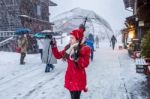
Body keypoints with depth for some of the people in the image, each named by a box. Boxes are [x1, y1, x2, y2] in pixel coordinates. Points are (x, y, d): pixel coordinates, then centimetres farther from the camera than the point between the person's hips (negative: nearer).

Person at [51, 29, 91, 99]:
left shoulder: (84, 49, -12)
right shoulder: (68, 48, 5)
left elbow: (85, 64, -18)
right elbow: (58, 56, 11)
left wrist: (76, 58, -32)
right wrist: (54, 46, 1)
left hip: (78, 78, -6)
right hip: (70, 77, 6)